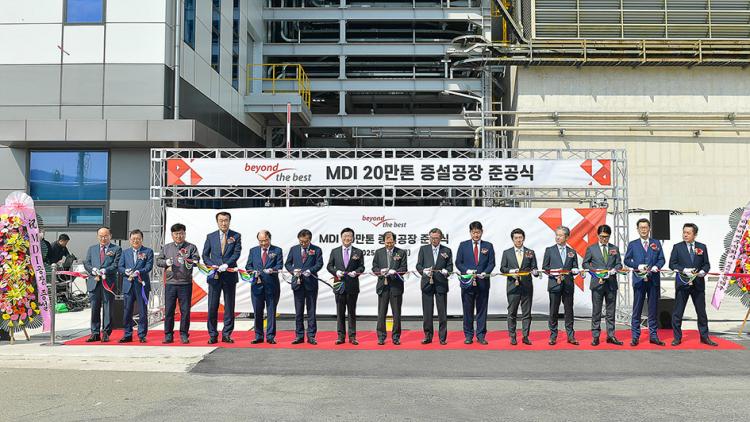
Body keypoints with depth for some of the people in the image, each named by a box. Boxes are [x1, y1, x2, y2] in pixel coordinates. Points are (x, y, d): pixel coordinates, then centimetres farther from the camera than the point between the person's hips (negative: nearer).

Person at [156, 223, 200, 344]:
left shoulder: (191, 247, 6)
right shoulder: (166, 247, 14)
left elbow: (196, 259, -5)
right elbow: (158, 261, 13)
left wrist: (189, 261, -26)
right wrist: (166, 262, -7)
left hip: (185, 283, -2)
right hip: (170, 283, 2)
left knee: (185, 310, 0)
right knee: (169, 310, 3)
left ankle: (184, 334, 9)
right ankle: (168, 335, 12)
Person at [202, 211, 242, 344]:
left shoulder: (236, 236, 5)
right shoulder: (210, 237, 9)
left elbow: (237, 253, -6)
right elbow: (205, 255, 10)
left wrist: (227, 264, -20)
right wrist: (212, 265, -8)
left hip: (230, 275, -1)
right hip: (214, 276, 1)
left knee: (229, 306, 4)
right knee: (212, 307, -1)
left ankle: (226, 334, 12)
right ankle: (212, 335, 7)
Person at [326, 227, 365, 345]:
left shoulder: (358, 252, 4)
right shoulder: (335, 251, 7)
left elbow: (362, 267, 4)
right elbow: (329, 266, 7)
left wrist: (356, 272, -16)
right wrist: (336, 272, -11)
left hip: (352, 286, -1)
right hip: (339, 285, 1)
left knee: (352, 312, 5)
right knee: (340, 312, 6)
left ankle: (352, 336, 11)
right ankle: (341, 336, 12)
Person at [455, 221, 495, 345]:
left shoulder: (488, 246, 7)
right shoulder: (463, 245, 6)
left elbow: (491, 263, 4)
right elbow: (458, 262, 4)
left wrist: (485, 273, -14)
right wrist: (467, 271, -13)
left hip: (483, 282, 0)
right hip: (467, 282, 0)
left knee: (482, 310, 4)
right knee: (468, 310, 4)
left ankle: (481, 335, 12)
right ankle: (468, 335, 12)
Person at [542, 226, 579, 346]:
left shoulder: (572, 252, 11)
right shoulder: (549, 250, 6)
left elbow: (575, 269, 12)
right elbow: (545, 267, 3)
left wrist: (573, 271, -11)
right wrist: (555, 276, -10)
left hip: (568, 285, 2)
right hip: (554, 284, -2)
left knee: (569, 311, 5)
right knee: (553, 311, 1)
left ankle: (570, 336, 12)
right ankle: (553, 336, 9)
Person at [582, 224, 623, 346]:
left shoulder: (614, 249, 10)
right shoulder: (591, 249, 4)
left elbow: (619, 264, 10)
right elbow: (585, 264, 5)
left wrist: (613, 270, -11)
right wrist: (595, 271, -10)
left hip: (611, 283, 2)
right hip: (597, 283, -2)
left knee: (611, 311, 6)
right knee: (596, 311, 1)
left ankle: (611, 336, 12)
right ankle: (595, 336, 7)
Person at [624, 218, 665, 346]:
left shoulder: (656, 243, 11)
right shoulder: (632, 244, 7)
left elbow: (662, 259, 7)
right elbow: (627, 260, 4)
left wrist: (656, 266, -13)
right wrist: (638, 266, -12)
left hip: (654, 279, 1)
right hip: (639, 280, -1)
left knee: (653, 309, 6)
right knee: (637, 309, 1)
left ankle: (653, 336, 14)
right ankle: (635, 336, 6)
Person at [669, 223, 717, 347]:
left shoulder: (702, 247, 7)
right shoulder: (677, 247, 2)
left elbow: (706, 264, 8)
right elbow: (672, 264, -2)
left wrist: (703, 271, -13)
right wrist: (684, 270, -17)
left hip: (698, 284, 2)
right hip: (682, 283, -1)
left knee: (701, 311, 8)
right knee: (677, 312, 2)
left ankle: (704, 337, 19)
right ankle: (677, 337, 11)